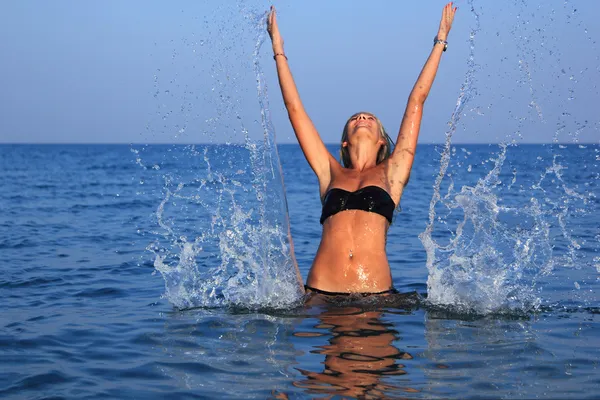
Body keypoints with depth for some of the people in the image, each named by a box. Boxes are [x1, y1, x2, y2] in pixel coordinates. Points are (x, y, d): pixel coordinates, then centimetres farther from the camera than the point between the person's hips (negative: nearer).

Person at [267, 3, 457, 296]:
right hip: (321, 292, 1)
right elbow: (295, 108, 20)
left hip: (376, 293, -1)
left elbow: (416, 101, 18)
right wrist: (279, 51, 25)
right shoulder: (331, 173, 16)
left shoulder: (391, 172, 14)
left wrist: (440, 42, 23)